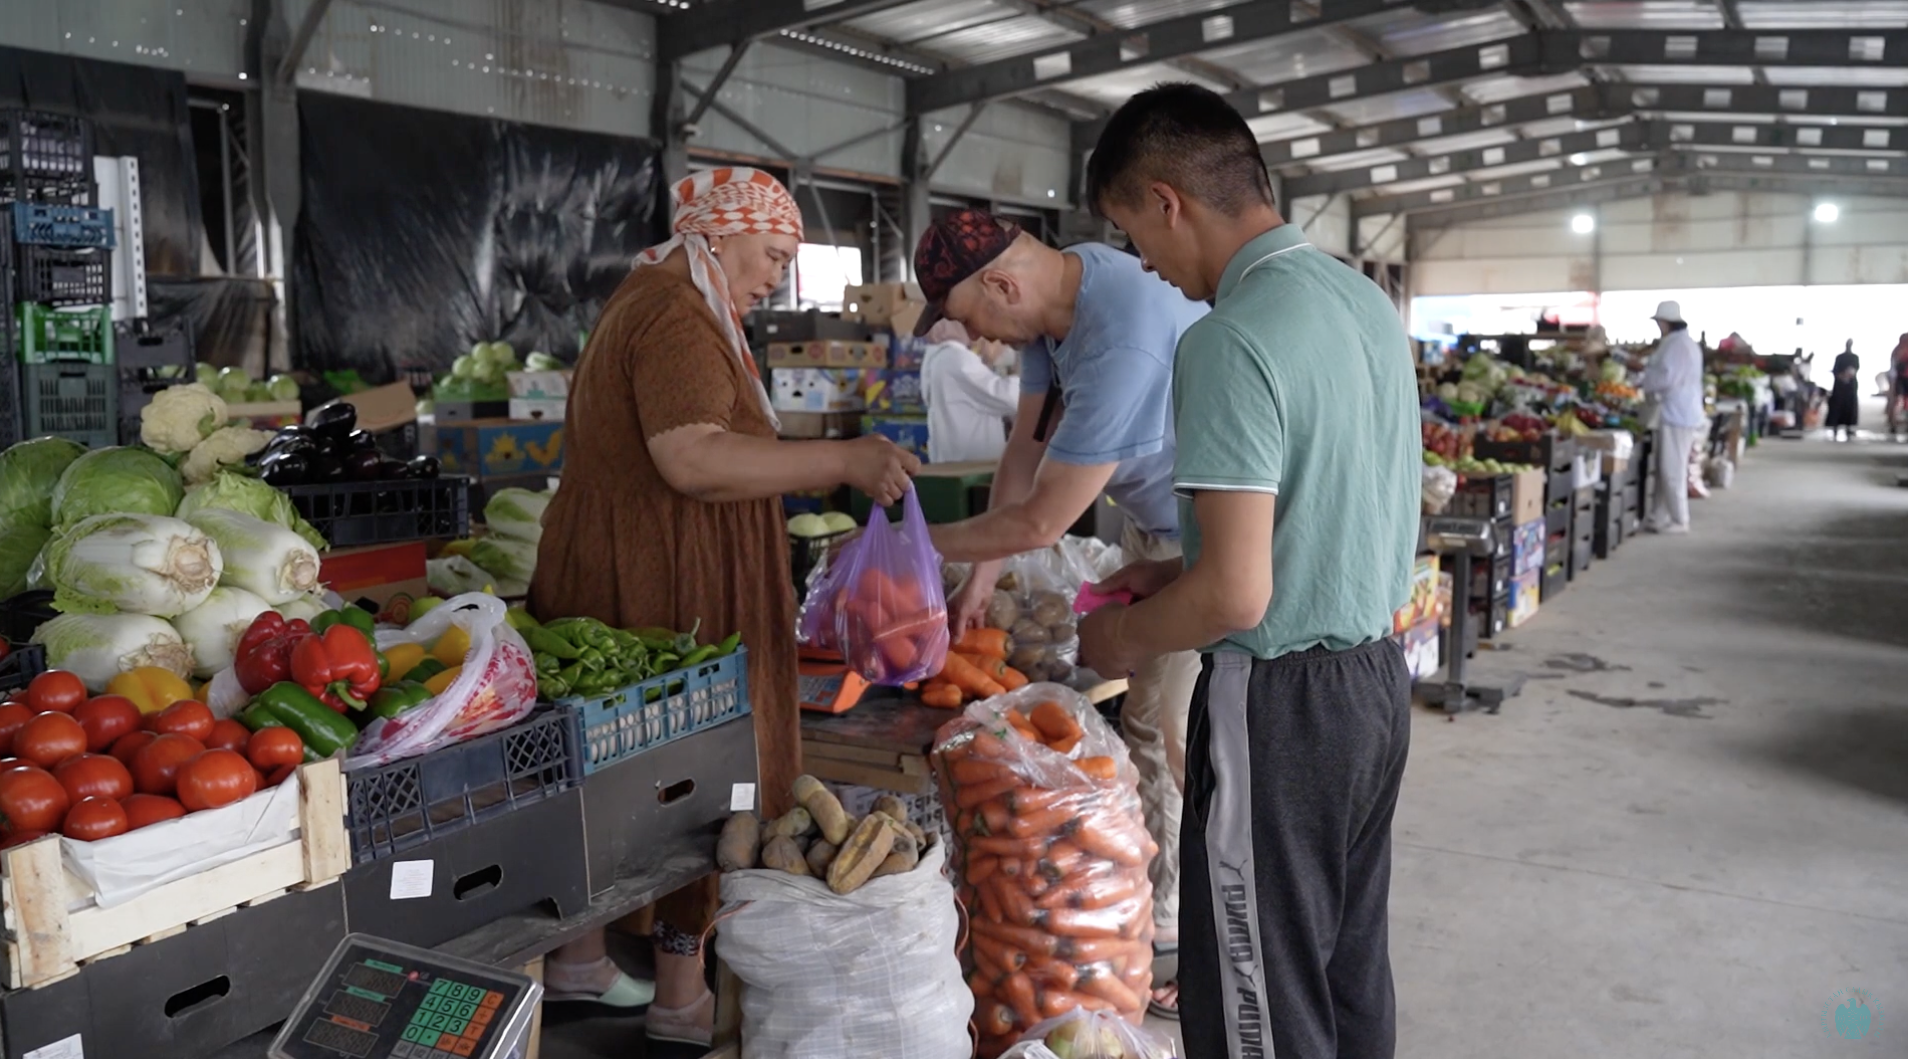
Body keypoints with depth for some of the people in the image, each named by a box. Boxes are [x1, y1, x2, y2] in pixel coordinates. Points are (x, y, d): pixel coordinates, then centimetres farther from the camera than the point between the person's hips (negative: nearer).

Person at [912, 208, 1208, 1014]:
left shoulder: (1123, 342, -35)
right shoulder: (1052, 288, -6)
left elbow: (1041, 522, -29)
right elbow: (1027, 447, 2)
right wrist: (980, 578, 1)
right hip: (1155, 529, 9)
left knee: (1185, 739, -5)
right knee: (1145, 720, 15)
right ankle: (1163, 910, 31)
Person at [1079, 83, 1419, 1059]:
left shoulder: (1230, 341, -22)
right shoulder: (1370, 301, 7)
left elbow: (1237, 594, -25)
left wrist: (1122, 637, -6)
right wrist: (1181, 571, 15)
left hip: (1282, 697, -9)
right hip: (1378, 677, 9)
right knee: (1353, 972, 21)